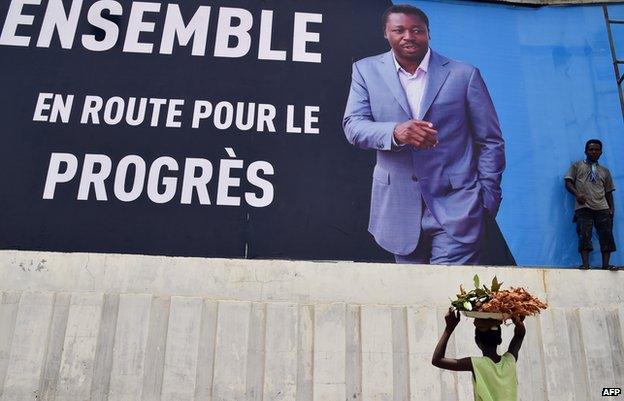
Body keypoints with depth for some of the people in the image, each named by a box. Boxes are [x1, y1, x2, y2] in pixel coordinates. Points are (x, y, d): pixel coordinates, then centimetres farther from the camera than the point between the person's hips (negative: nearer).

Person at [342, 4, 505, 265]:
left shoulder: (464, 75, 2)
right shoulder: (366, 71, 6)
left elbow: (490, 141, 5)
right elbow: (352, 125, -4)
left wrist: (488, 199, 0)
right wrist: (395, 132, -23)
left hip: (455, 206, -1)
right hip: (398, 205, 2)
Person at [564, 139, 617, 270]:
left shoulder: (605, 171, 23)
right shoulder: (577, 166, 14)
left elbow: (608, 192, 20)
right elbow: (568, 183, 4)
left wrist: (611, 209, 5)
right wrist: (577, 194, -15)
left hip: (602, 208, 3)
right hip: (583, 207, -3)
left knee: (606, 235, -6)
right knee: (584, 235, -12)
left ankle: (606, 264, -5)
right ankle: (585, 263, -14)